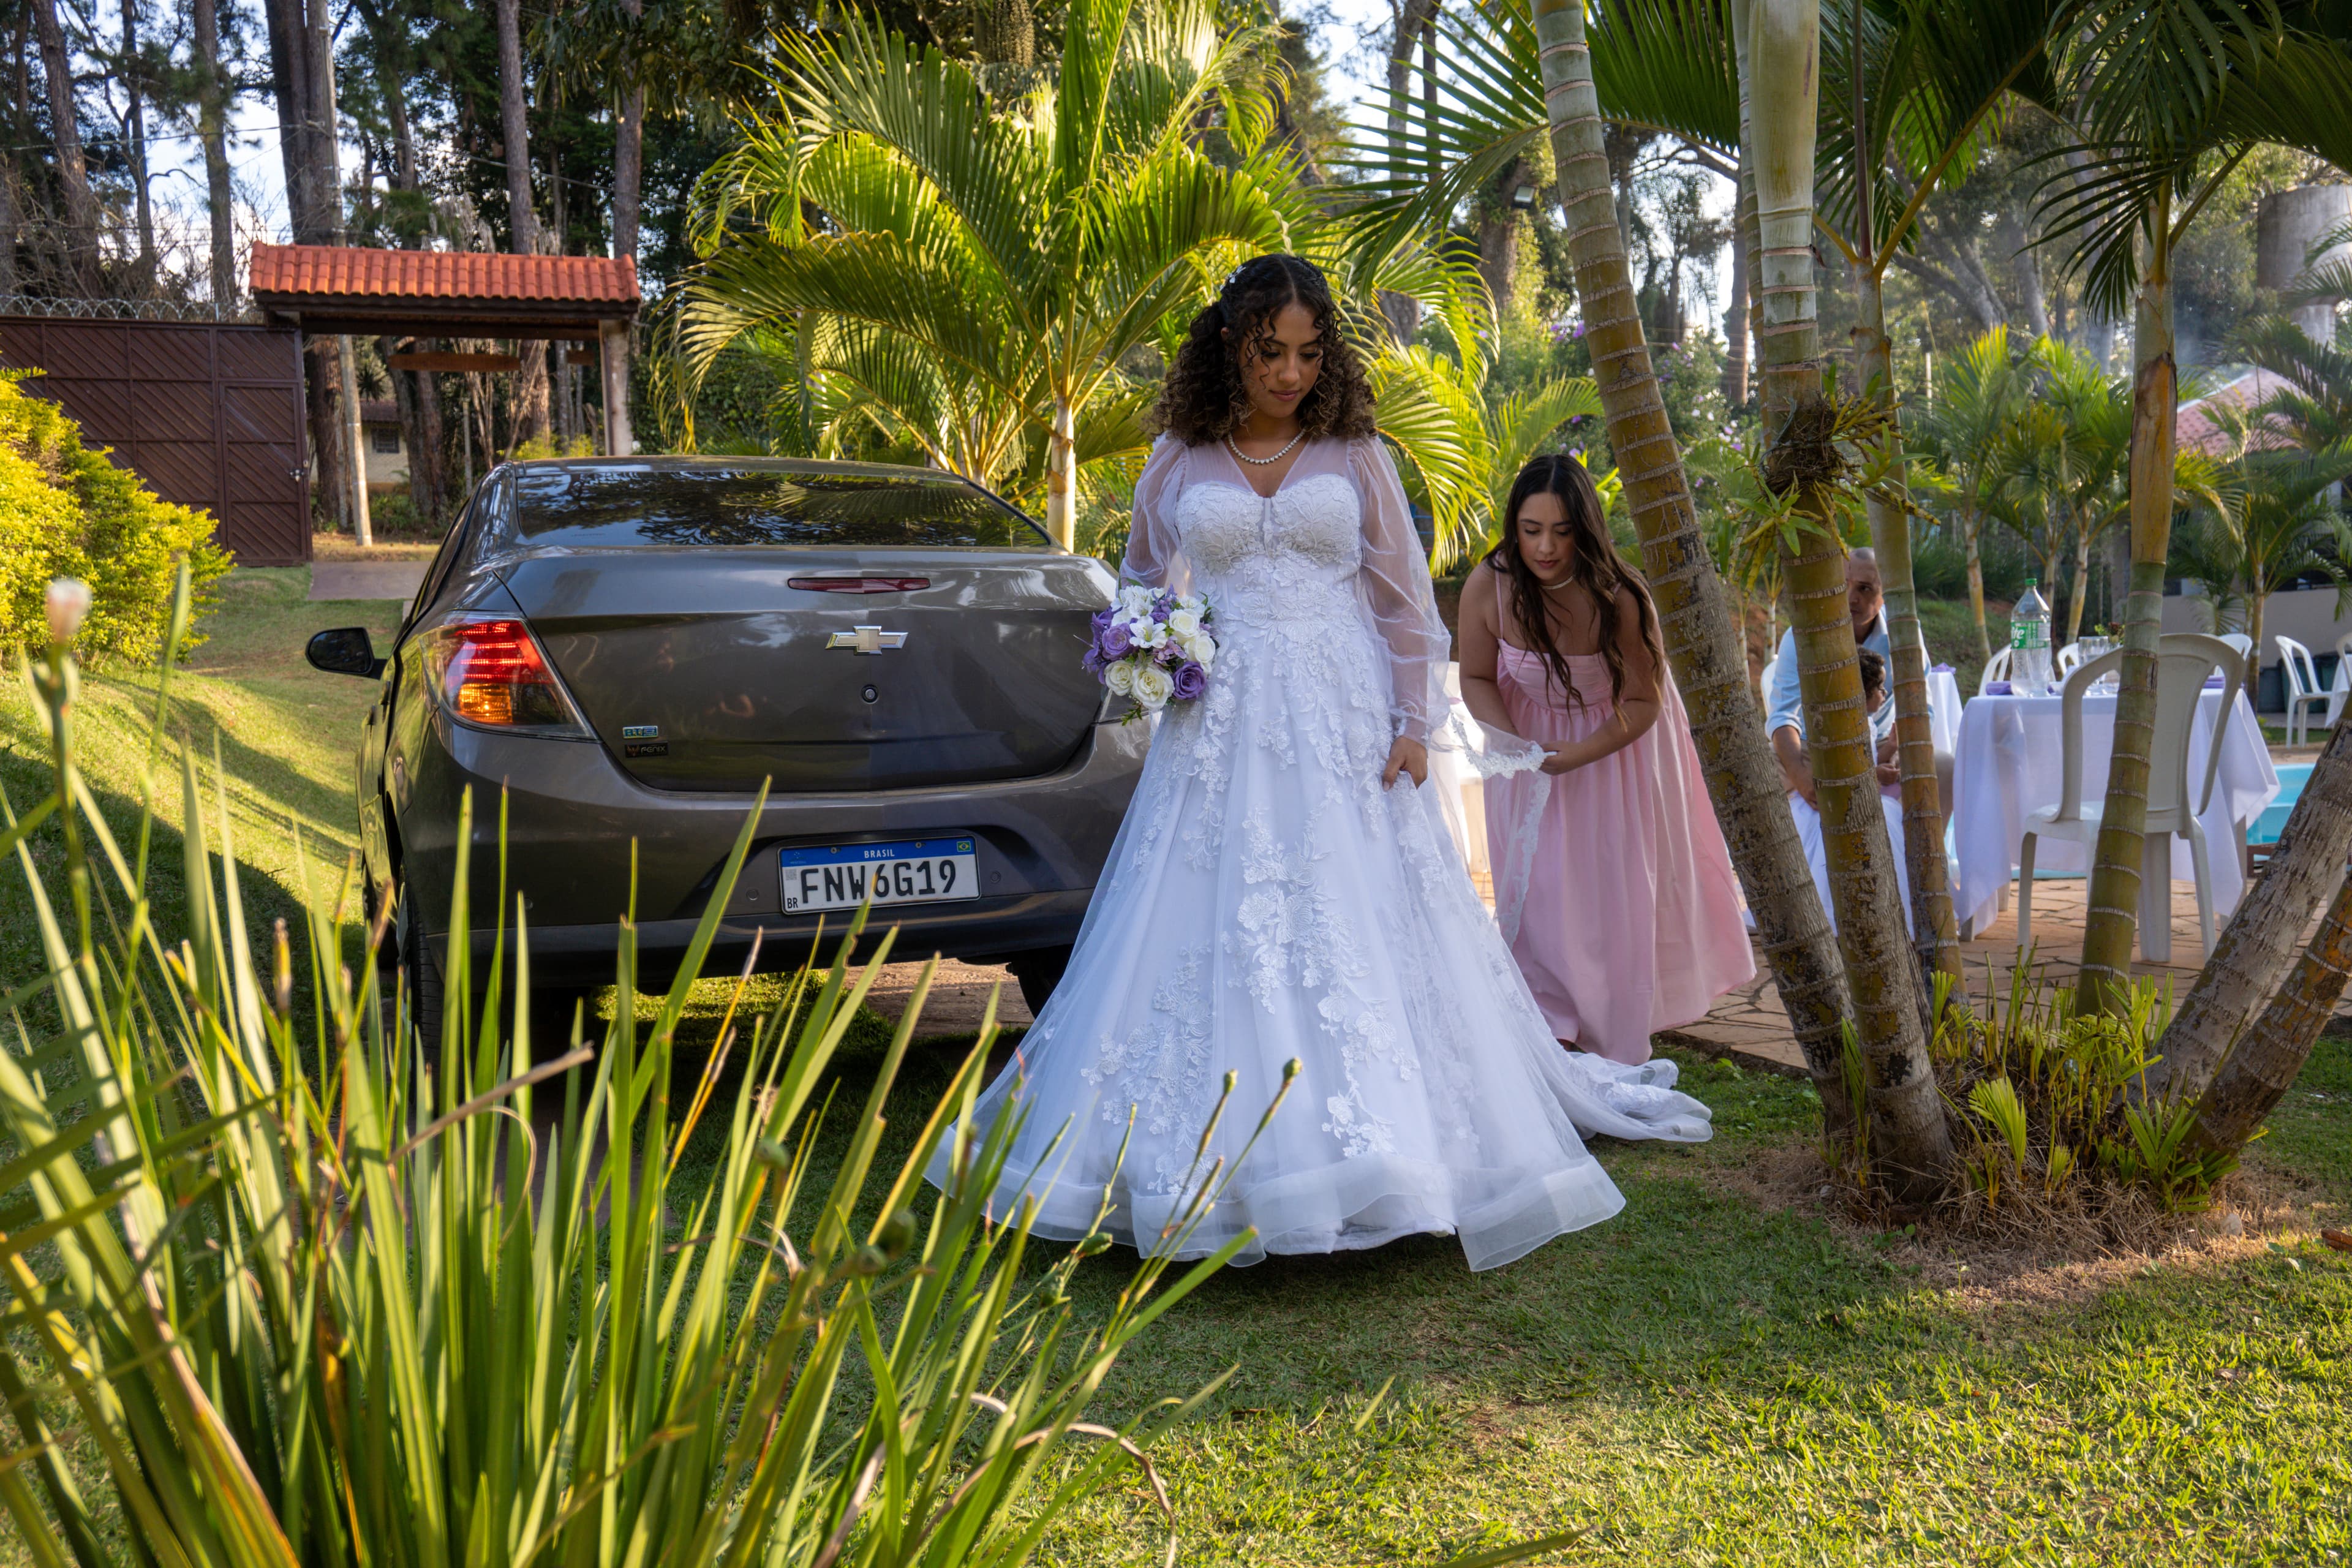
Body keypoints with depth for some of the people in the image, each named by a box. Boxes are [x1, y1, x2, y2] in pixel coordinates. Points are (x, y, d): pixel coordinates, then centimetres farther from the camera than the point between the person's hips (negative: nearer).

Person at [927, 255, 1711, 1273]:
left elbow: (1405, 598, 6)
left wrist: (1414, 723, -2)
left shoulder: (1354, 454, 7)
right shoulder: (1179, 461, 8)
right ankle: (1217, 1164, 9)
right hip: (1222, 729, 1)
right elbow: (1142, 585, 21)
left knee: (1356, 927, -4)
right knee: (1214, 936, -2)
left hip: (1343, 728, 0)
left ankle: (1370, 1159, 5)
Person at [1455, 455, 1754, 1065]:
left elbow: (1644, 703, -17)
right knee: (1539, 887, 1)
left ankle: (1620, 1049, 21)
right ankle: (1550, 1030, 15)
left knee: (1620, 887, 5)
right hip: (1531, 736, 1)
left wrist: (1578, 755, -29)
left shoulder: (1620, 598, -29)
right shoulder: (1487, 589, -25)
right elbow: (1476, 680, -8)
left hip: (1617, 739, -1)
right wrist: (1511, 742, -25)